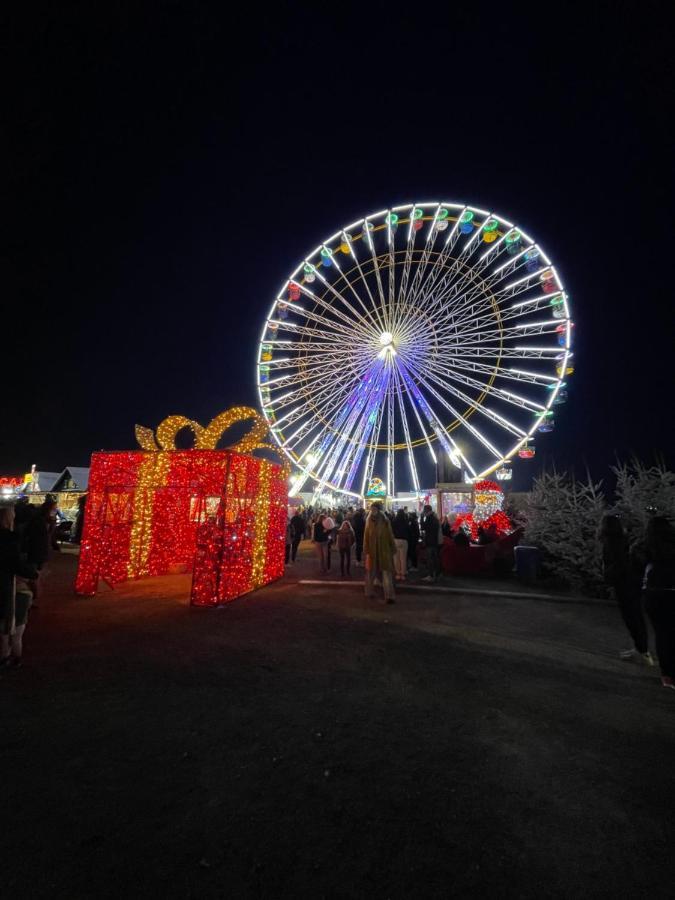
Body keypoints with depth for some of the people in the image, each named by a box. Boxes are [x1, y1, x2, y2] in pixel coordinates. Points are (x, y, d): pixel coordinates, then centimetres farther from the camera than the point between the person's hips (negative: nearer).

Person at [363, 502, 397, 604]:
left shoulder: (385, 522, -3)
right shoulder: (369, 522, 1)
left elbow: (390, 536, 0)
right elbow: (366, 537, 0)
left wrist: (393, 550, -2)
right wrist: (366, 551, -7)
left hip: (384, 551, -2)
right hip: (372, 551, 2)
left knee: (386, 573, -5)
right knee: (370, 573, 12)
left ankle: (389, 596, -4)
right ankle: (369, 592, 29)